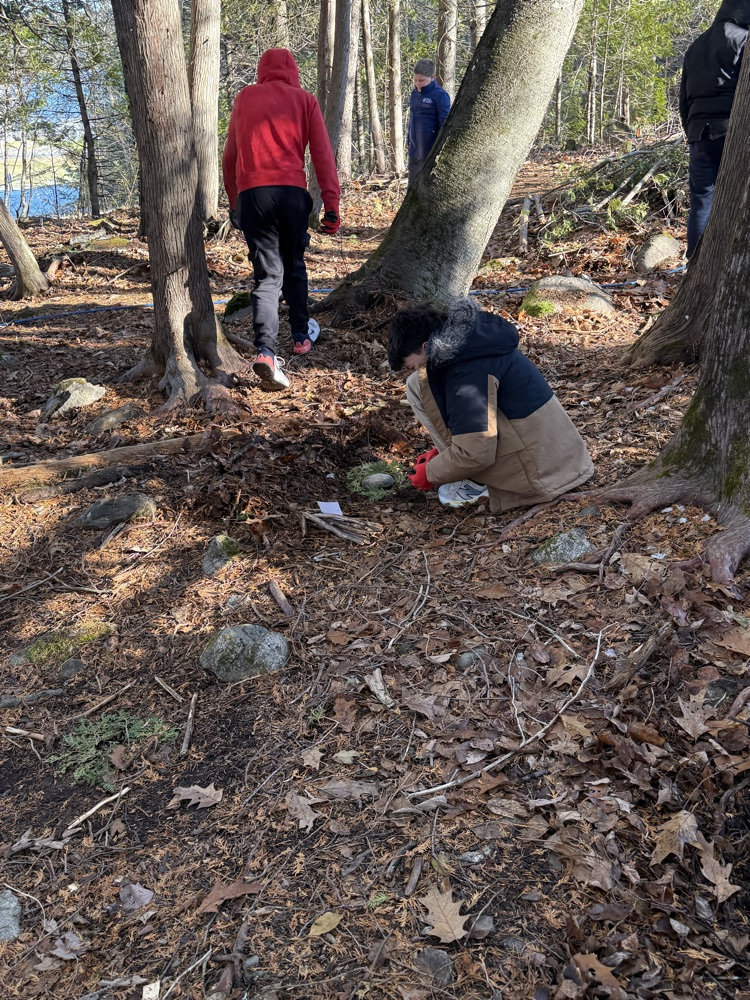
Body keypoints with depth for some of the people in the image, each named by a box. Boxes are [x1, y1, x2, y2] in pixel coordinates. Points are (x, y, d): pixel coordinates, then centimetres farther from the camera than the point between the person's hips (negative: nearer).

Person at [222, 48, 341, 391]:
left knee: (267, 273, -2)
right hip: (292, 192, 0)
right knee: (294, 265, 20)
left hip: (251, 193, 0)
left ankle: (266, 351, -19)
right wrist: (332, 205, 1)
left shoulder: (244, 98, 16)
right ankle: (301, 334, 33)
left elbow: (230, 156, 18)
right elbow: (322, 155, 3)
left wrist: (233, 202, 26)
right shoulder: (304, 100, 11)